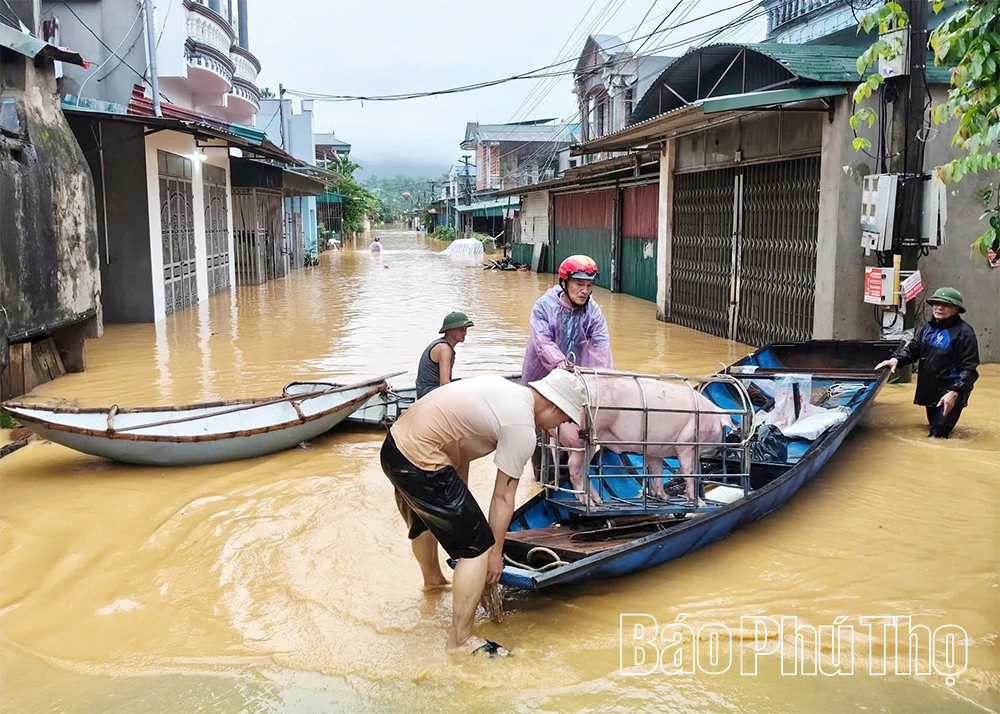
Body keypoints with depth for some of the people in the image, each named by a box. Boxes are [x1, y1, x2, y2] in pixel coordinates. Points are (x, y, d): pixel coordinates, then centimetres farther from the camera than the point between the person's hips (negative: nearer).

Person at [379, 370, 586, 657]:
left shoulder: (505, 390, 12)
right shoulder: (522, 429, -14)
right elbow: (503, 497, -8)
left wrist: (461, 502, 18)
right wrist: (496, 551, 4)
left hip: (395, 443, 10)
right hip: (420, 465, -10)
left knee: (425, 521, 35)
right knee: (478, 546, -3)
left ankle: (433, 580, 63)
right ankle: (461, 639, 5)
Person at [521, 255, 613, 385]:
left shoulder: (593, 311, -9)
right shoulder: (544, 306, -15)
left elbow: (601, 345, -20)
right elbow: (542, 340, -25)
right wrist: (559, 361, -43)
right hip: (542, 373, -1)